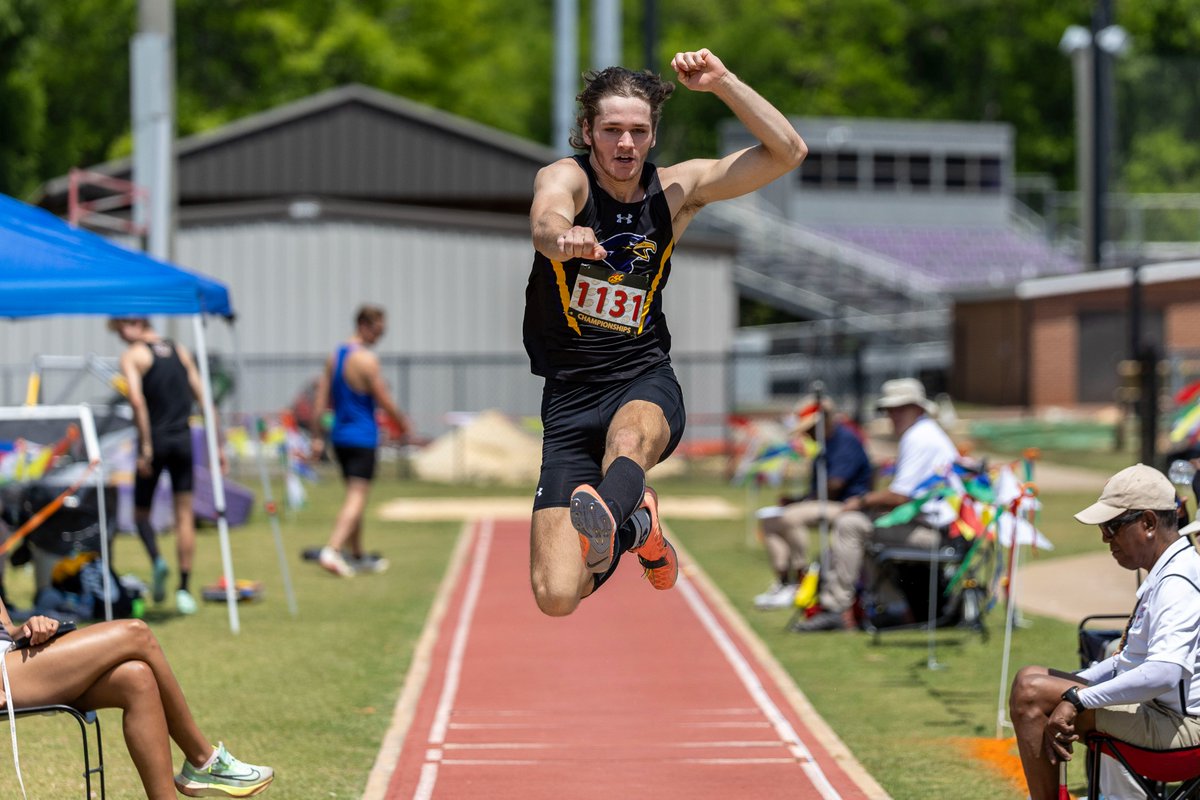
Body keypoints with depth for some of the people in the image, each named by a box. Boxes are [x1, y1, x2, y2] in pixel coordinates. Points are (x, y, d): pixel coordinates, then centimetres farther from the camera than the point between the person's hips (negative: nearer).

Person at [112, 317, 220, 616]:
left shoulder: (132, 356, -2)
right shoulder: (179, 351, 13)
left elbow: (137, 399, -18)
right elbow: (202, 398, 11)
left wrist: (146, 446, -18)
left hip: (155, 441, -4)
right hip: (183, 439, 4)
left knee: (141, 510, 12)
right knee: (184, 515, 5)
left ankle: (157, 559, -15)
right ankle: (184, 589, 1)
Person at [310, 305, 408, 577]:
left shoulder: (335, 356, 10)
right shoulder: (366, 359, -15)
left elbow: (321, 399, 10)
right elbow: (384, 402, -12)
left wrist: (317, 437, 11)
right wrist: (402, 423, 5)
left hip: (340, 435, 8)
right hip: (362, 437, -8)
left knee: (355, 497, 18)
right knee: (357, 498, -10)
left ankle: (357, 556, 26)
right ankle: (332, 550, -25)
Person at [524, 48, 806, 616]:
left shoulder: (677, 189, 5)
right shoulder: (566, 178, -6)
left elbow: (788, 152, 2)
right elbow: (546, 220, -32)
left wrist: (722, 83, -10)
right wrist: (562, 237, -58)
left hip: (645, 382, 1)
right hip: (569, 397, -1)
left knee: (629, 436, -39)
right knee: (556, 599, -9)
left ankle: (604, 518, -68)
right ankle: (633, 527, 21)